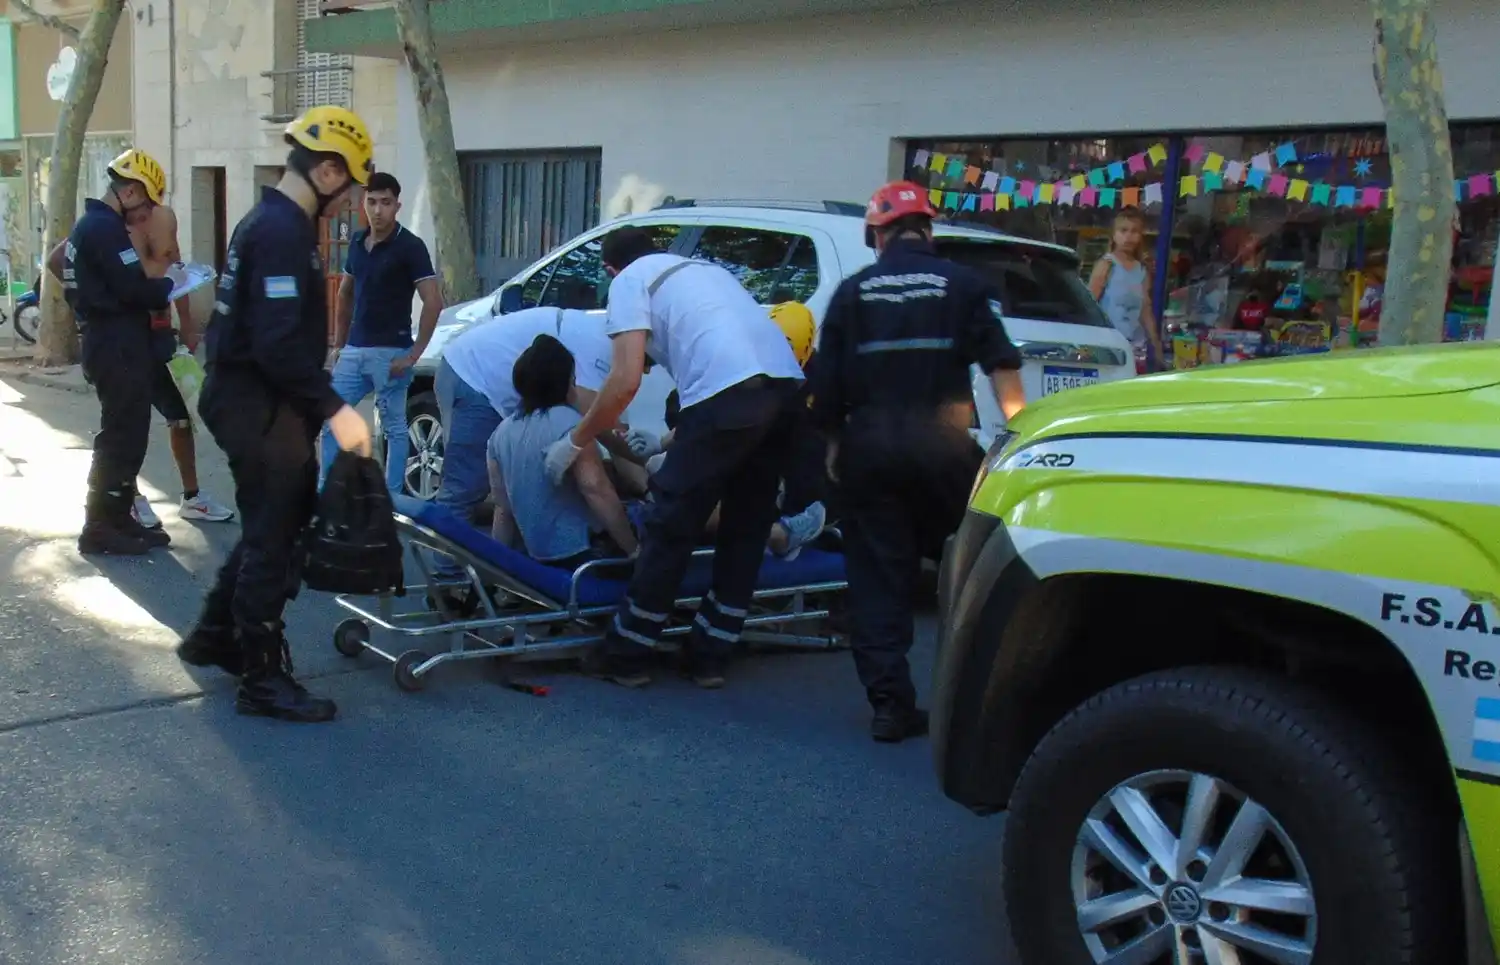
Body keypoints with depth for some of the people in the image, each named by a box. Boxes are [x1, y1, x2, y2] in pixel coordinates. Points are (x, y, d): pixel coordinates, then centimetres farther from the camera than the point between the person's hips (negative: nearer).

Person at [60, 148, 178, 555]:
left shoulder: (89, 223, 17)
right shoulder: (106, 228, -16)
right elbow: (135, 289, -22)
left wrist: (156, 287, 3)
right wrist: (170, 287, -4)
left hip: (107, 343, 11)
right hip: (119, 348, -11)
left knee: (123, 435, 15)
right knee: (122, 438, -5)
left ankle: (117, 519, 21)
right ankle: (100, 527, 1)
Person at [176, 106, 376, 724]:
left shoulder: (268, 220, 14)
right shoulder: (284, 232, -20)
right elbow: (280, 343, -27)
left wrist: (318, 403, 19)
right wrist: (333, 409, -23)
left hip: (250, 395, 10)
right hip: (259, 404, -10)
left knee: (271, 526, 20)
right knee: (274, 537, -3)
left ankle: (214, 636, 33)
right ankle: (262, 678, 6)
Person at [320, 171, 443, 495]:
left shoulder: (410, 247, -11)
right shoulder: (357, 242, 9)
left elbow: (433, 302, -15)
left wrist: (414, 354, -16)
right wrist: (338, 344, 15)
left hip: (390, 352, -7)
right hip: (354, 350, 7)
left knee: (394, 427, 4)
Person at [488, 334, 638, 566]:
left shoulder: (501, 433, 8)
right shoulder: (567, 422, -13)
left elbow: (503, 508, 12)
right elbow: (595, 488, -22)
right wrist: (633, 549, -19)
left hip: (538, 556, 8)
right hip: (580, 553, -8)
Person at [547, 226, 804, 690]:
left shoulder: (630, 281, 13)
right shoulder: (702, 269, 36)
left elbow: (625, 381, 0)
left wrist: (575, 441, 13)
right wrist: (672, 444, 46)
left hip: (729, 391, -7)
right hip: (788, 385, 7)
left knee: (671, 528, 6)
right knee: (746, 527, 17)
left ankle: (625, 656, 17)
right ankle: (708, 656, 27)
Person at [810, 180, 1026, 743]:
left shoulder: (853, 292, 8)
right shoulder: (965, 285, 4)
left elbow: (827, 383, 6)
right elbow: (1002, 365, -3)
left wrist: (834, 442, 18)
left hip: (869, 447, 1)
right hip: (942, 444, -1)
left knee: (877, 579, 5)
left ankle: (890, 704, 2)